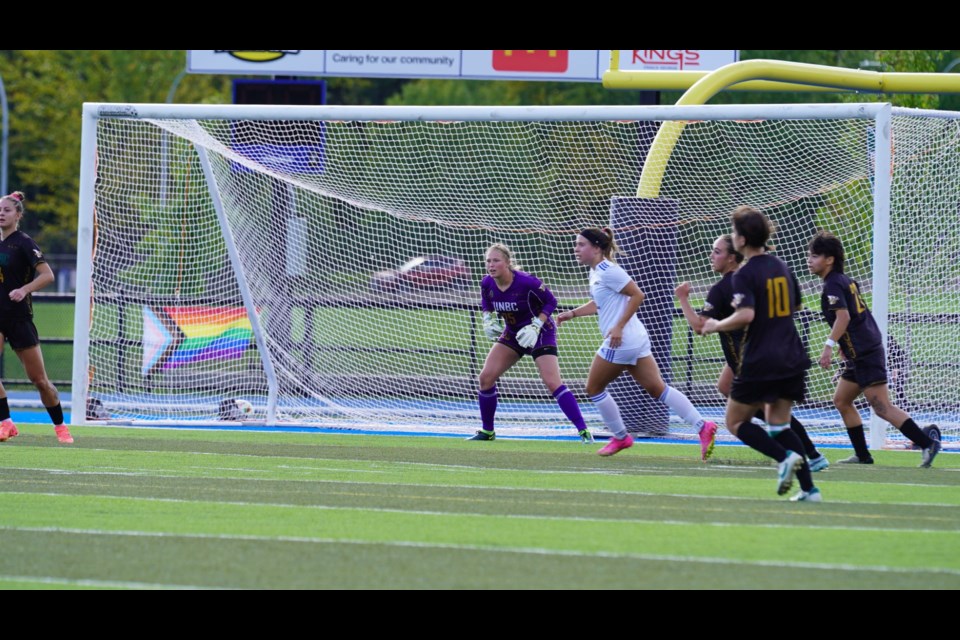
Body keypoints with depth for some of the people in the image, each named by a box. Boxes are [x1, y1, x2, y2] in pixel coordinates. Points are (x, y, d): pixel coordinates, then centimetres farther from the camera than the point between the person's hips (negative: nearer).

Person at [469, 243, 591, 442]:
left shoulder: (526, 282, -28)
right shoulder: (487, 284, -12)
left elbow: (551, 301, -15)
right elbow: (486, 305, 10)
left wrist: (536, 326, -25)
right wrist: (488, 320, -10)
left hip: (540, 333, -6)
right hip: (513, 333, 6)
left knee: (553, 383, -17)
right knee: (486, 377, -2)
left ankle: (583, 431, -14)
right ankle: (487, 431, 15)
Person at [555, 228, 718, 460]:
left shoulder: (608, 271, -15)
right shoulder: (595, 271, 14)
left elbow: (637, 295, -19)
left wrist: (619, 327, -20)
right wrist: (572, 313, 24)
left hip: (620, 342, -9)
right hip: (636, 339, 9)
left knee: (594, 388, 7)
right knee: (657, 388, 5)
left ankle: (620, 437, 16)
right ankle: (703, 426, -3)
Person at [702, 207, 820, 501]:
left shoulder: (745, 274, -14)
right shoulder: (781, 266, 10)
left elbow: (746, 315, -26)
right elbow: (796, 305, 24)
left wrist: (717, 325, -10)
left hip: (759, 362, -7)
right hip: (791, 360, 7)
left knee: (736, 422, 7)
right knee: (779, 423, 13)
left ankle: (785, 457, -16)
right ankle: (809, 488, 0)